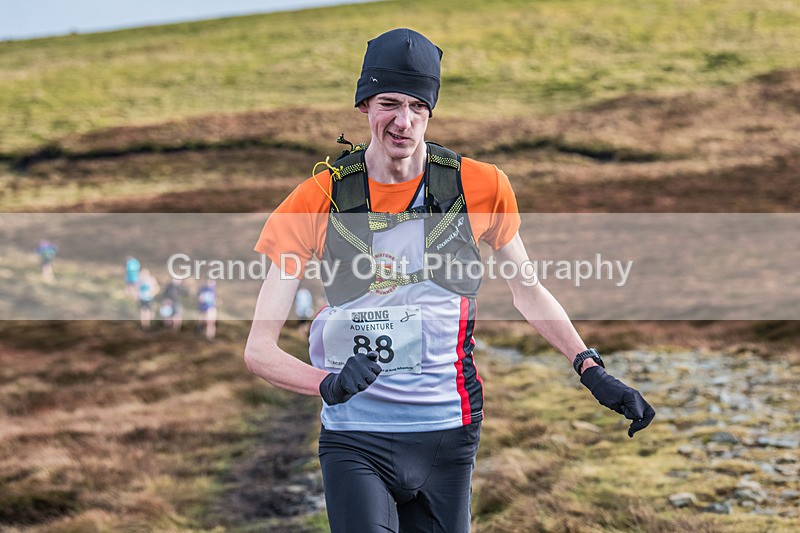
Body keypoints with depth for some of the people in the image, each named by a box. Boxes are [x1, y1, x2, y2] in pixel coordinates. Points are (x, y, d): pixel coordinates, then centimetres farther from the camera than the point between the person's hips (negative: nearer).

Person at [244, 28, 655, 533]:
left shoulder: (480, 188, -3)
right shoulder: (318, 200, -7)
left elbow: (528, 291, 15)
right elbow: (259, 348, -8)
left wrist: (594, 372, 7)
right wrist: (328, 383, -27)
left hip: (448, 435, 2)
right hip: (354, 440, -2)